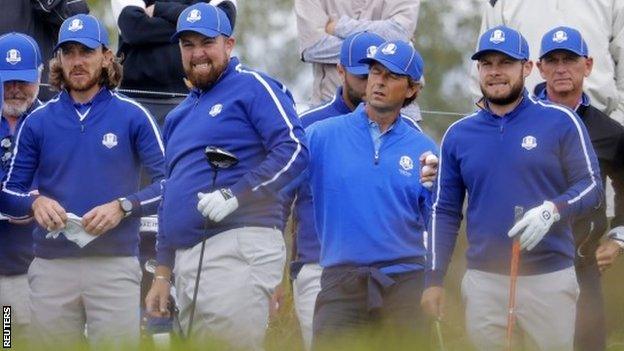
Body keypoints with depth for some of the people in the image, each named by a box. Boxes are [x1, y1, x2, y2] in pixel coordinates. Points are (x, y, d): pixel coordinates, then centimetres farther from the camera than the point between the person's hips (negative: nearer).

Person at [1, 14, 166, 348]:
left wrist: (123, 207, -13)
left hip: (116, 263, -2)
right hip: (51, 266, 2)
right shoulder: (38, 121, 10)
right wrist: (35, 203, -11)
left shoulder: (132, 116, 4)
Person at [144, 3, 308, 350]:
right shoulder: (179, 115, 26)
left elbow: (293, 150, -12)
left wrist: (235, 195, -20)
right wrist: (162, 274, 25)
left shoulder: (252, 88, 1)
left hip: (238, 246, -8)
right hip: (186, 255, 8)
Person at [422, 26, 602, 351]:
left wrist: (553, 211, -21)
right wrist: (434, 280, 8)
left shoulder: (560, 122, 0)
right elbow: (445, 212, 14)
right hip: (483, 281, 3)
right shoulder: (458, 135, 11)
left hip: (549, 278, -3)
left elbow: (591, 186, -1)